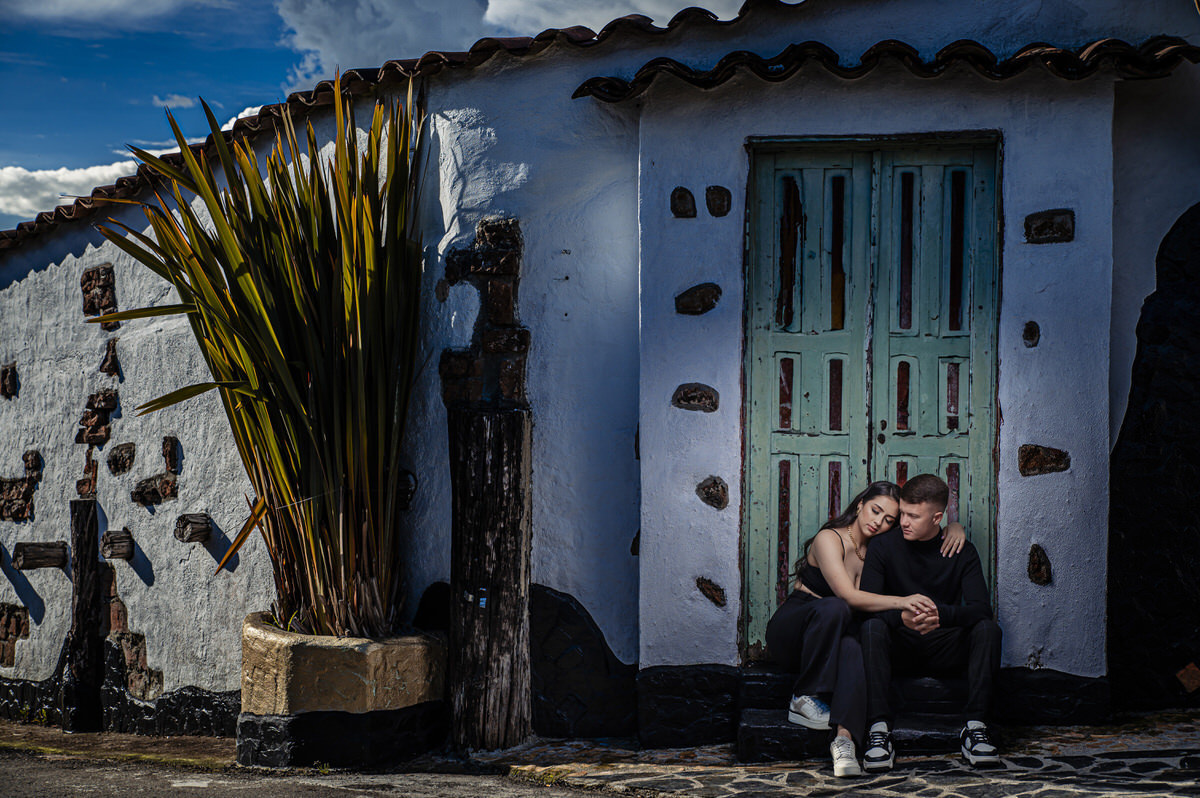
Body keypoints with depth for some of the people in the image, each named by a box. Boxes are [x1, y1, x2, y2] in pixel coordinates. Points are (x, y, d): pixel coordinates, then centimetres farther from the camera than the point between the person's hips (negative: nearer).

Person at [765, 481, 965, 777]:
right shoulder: (829, 539, -13)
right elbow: (848, 596, -25)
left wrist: (954, 528, -3)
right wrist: (901, 601, -34)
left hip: (830, 638, 4)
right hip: (789, 630, -4)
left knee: (852, 649, -35)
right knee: (833, 608, -38)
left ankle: (845, 737, -52)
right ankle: (804, 700, -29)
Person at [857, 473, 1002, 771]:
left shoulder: (962, 552, -2)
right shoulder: (884, 546, -3)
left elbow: (981, 608, -15)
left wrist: (940, 614, -37)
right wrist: (902, 617, -36)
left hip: (944, 648, 1)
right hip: (900, 647, -1)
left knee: (987, 629, -27)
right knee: (872, 627, -32)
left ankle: (975, 726, -27)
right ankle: (879, 730, -38)